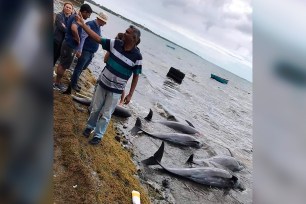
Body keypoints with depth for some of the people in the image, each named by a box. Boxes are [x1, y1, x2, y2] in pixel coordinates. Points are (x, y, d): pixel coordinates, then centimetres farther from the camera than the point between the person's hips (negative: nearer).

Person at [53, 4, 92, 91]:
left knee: (62, 64, 17)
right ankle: (57, 84, 13)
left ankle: (57, 82, 29)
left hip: (67, 43, 10)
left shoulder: (73, 16, 11)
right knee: (64, 66, 2)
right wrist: (78, 39, -25)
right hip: (70, 45, -10)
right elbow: (74, 28, -43)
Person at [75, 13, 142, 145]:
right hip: (103, 83, 3)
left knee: (105, 115, 9)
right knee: (95, 108, 20)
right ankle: (90, 126, 45)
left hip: (116, 90, -3)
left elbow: (136, 76, -10)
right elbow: (98, 39, -2)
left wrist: (130, 94, -10)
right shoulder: (115, 44, -8)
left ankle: (98, 135, 30)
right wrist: (82, 24, -8)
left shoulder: (137, 56, -17)